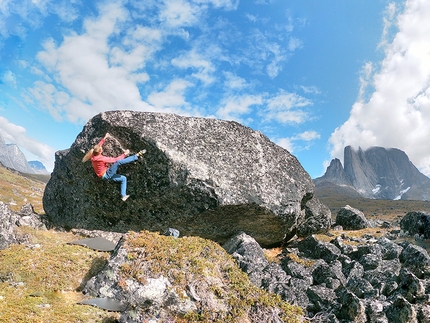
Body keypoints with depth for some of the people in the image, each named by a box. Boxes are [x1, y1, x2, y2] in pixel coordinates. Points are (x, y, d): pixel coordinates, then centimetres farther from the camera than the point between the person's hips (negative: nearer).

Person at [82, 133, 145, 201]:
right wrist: (124, 154, -15)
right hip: (107, 174, -10)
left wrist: (104, 138, 18)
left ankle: (123, 196, 5)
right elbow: (115, 160, -23)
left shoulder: (94, 155, -4)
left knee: (123, 178, 15)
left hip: (106, 176, 10)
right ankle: (137, 156, -29)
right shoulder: (101, 158, -25)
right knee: (119, 162, -29)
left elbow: (98, 145, 14)